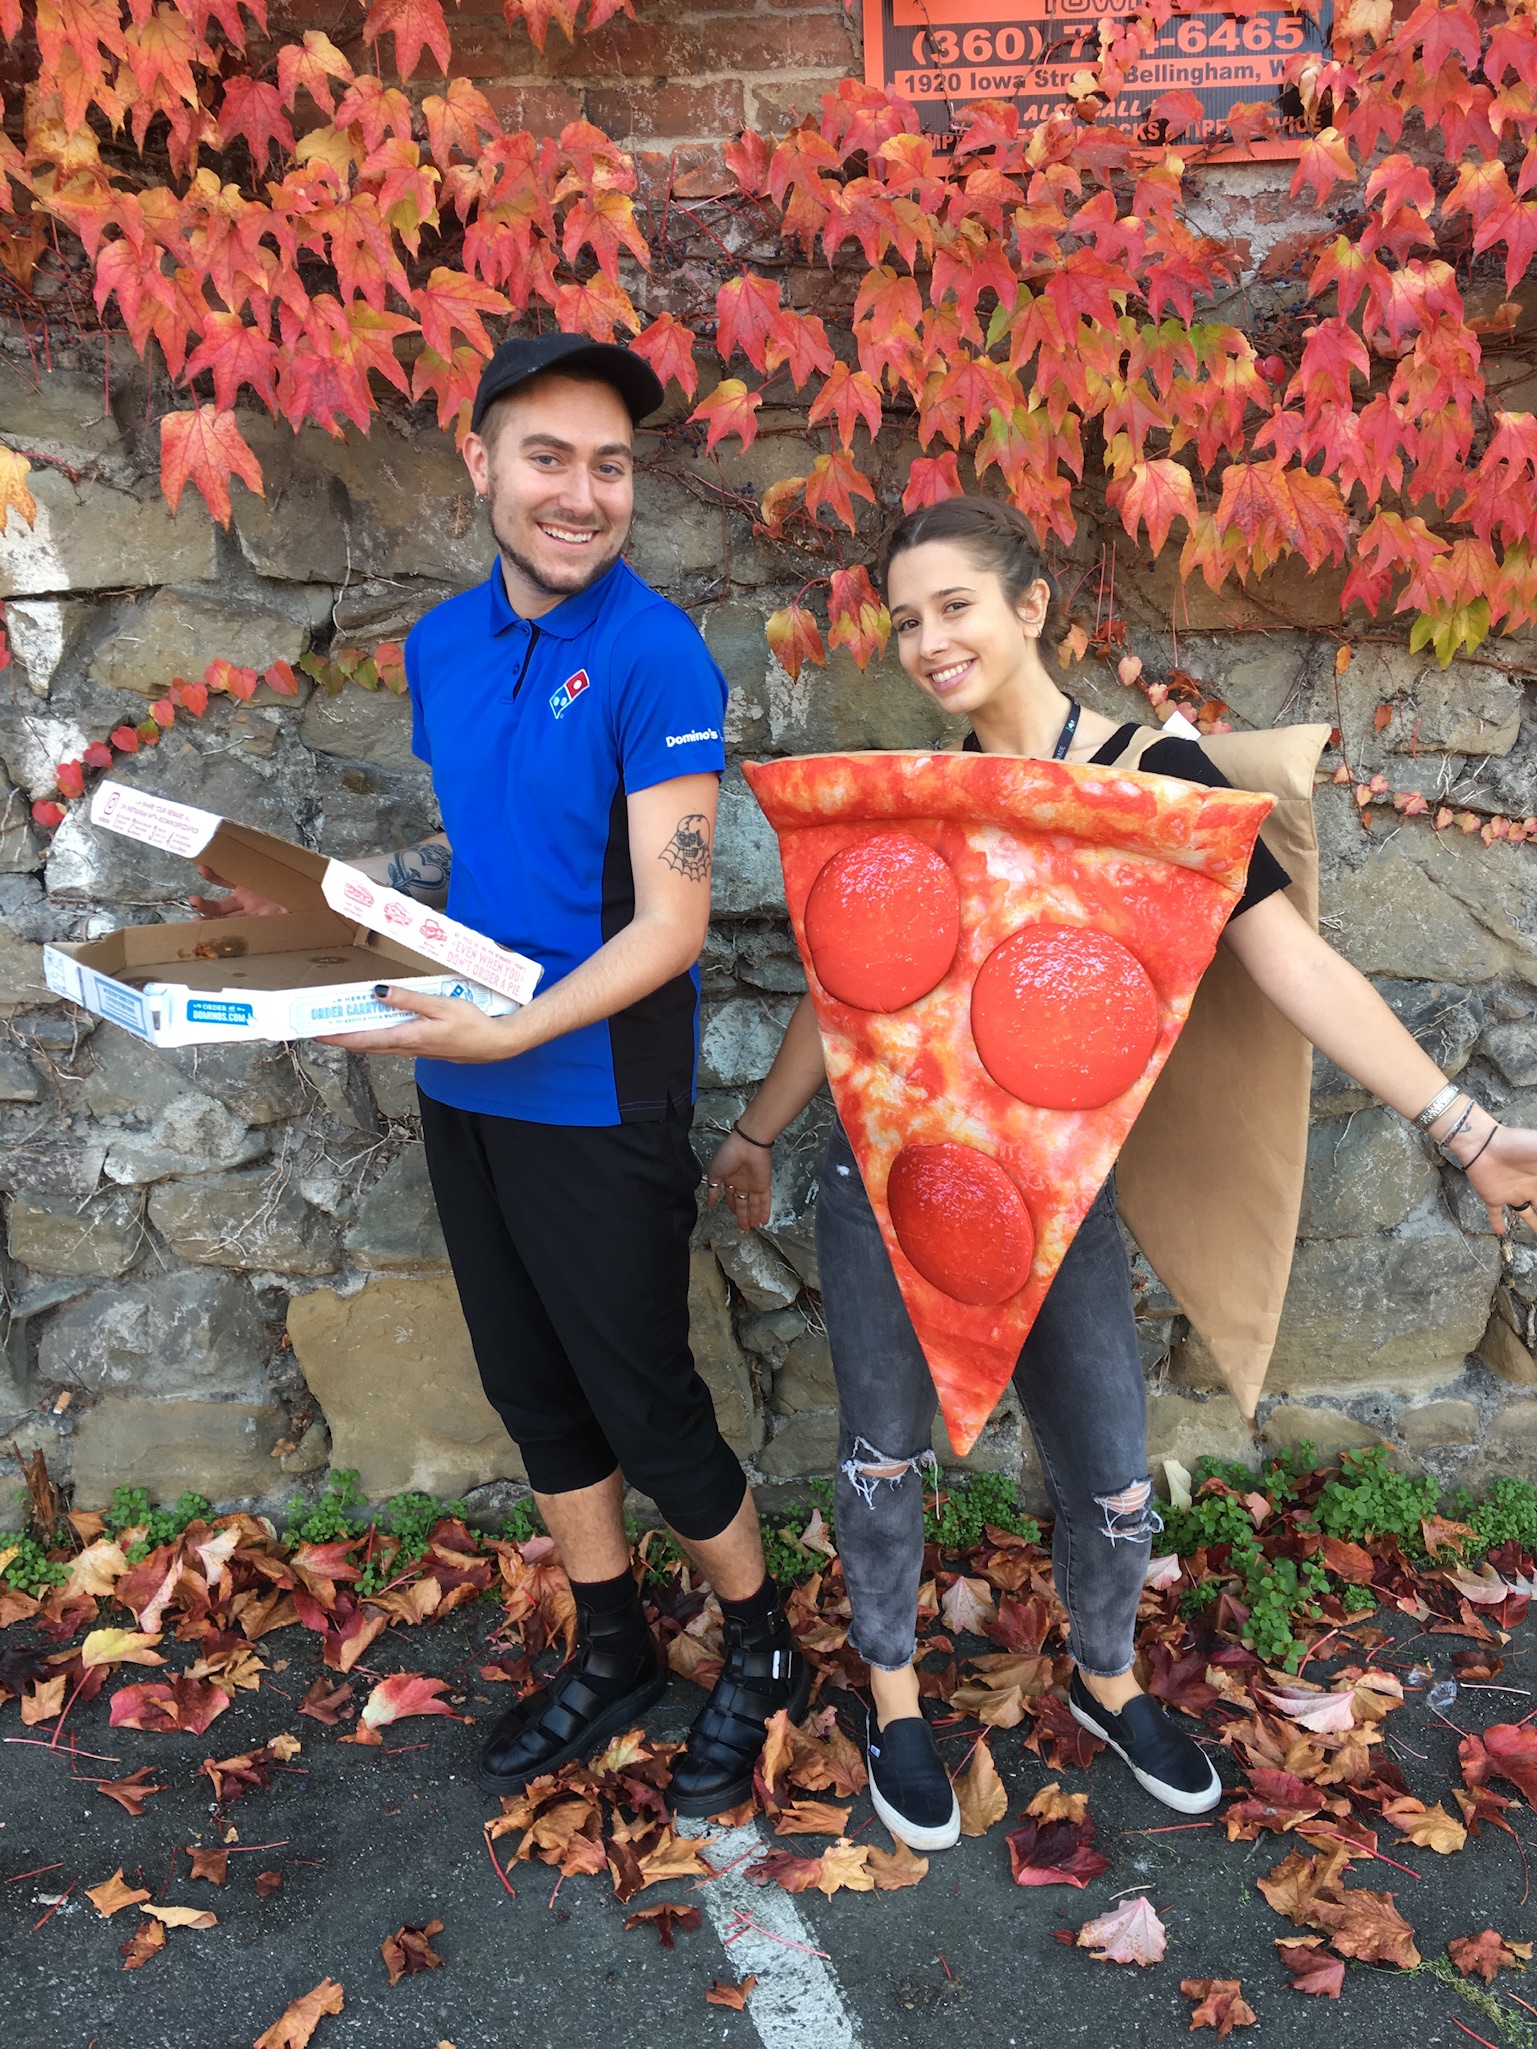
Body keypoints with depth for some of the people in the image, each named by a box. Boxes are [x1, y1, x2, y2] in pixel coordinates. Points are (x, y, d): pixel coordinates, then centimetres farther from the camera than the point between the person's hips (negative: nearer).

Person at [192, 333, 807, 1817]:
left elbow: (670, 924, -18)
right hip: (462, 1095, 7)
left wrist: (511, 1030, -28)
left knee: (643, 1405, 6)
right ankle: (611, 1655, 40)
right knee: (532, 1393, 18)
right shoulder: (440, 646, 6)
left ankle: (760, 1653, 33)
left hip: (595, 1099, -7)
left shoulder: (655, 655, -15)